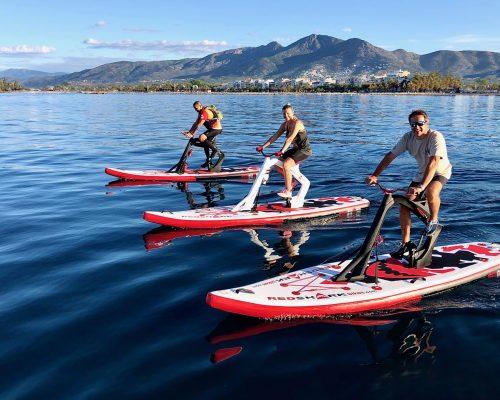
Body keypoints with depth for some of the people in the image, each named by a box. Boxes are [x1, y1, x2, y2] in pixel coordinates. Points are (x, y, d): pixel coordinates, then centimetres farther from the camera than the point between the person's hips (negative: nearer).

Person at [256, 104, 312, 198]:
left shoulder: (297, 123, -20)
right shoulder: (285, 124, 5)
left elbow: (290, 139, -31)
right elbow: (275, 136, 4)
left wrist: (282, 151, -40)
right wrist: (263, 146, -5)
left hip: (304, 150, -9)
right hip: (295, 149, 9)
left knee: (286, 164, -27)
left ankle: (288, 192, -19)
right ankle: (290, 183, 19)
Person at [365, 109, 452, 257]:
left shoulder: (436, 137, -30)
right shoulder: (408, 137, -13)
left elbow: (433, 164, -41)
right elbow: (390, 156, -12)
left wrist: (421, 186, -52)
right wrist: (375, 175, -22)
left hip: (441, 172, -5)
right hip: (422, 173, 5)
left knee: (431, 192, -38)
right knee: (404, 204, -8)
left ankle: (433, 220, -6)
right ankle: (405, 244, 3)